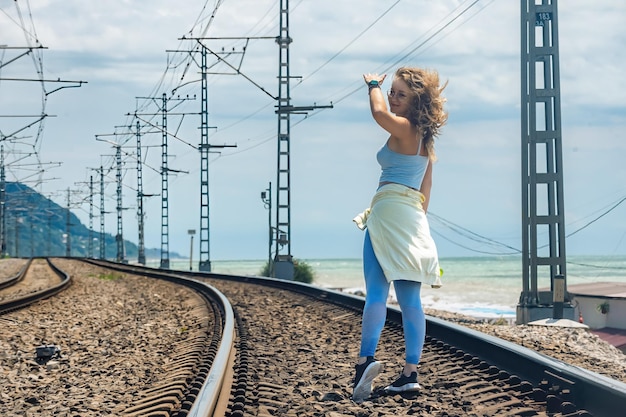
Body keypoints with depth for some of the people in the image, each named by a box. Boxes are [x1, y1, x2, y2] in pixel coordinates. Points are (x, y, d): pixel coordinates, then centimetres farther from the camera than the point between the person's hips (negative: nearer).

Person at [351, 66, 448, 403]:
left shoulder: (403, 128, -6)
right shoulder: (423, 137, 19)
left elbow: (379, 112, -26)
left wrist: (373, 84, -7)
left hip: (389, 211, -8)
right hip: (413, 219, 8)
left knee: (376, 293, -14)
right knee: (410, 299, 2)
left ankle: (366, 360, -26)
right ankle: (410, 373, 0)